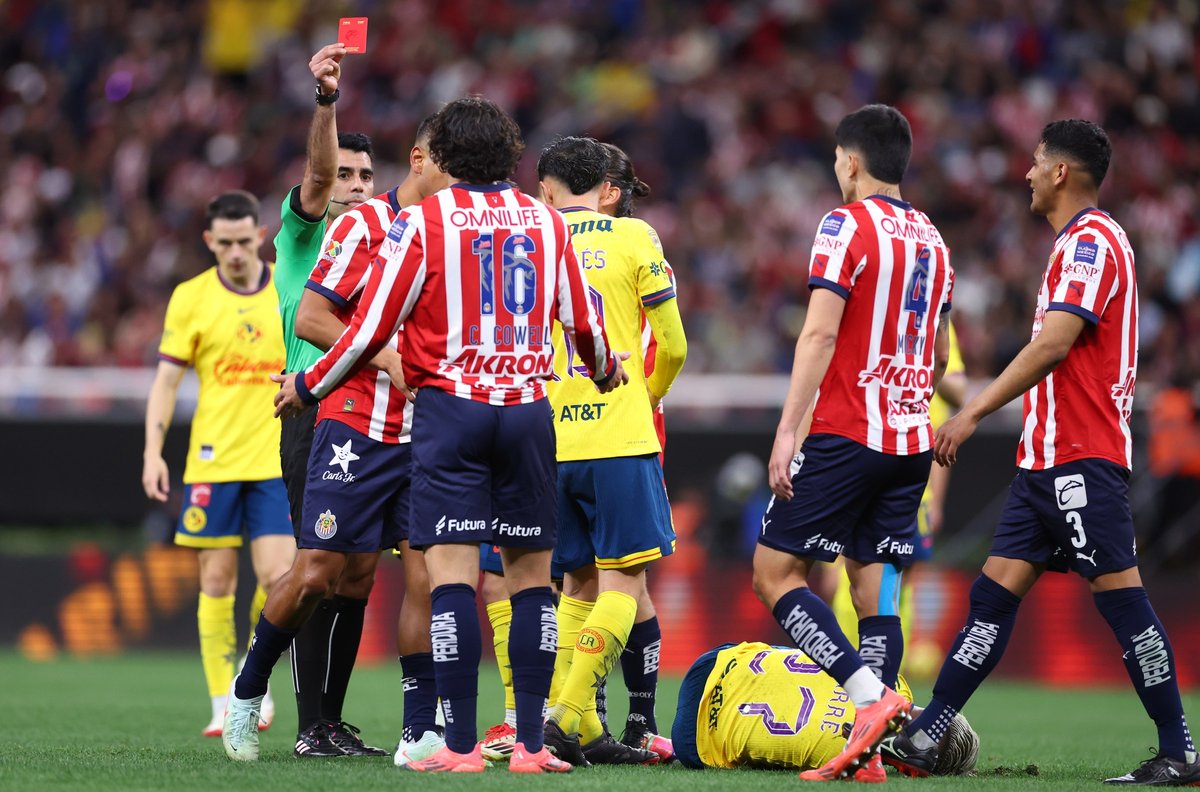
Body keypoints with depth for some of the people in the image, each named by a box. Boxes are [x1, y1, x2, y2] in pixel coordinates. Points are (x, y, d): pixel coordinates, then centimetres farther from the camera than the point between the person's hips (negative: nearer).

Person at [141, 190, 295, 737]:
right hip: (212, 460, 0)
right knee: (217, 580, 0)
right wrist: (153, 450, -6)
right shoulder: (191, 297, 2)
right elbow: (166, 379, 3)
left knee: (277, 576, -10)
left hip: (277, 461, 0)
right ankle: (222, 704, 7)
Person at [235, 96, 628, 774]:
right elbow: (583, 321, 16)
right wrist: (606, 370, 38)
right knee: (532, 577, 6)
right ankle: (531, 744, 2)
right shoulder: (546, 221, 9)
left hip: (450, 408, -3)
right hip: (528, 412, 3)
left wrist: (308, 386, 12)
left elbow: (370, 330, -3)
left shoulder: (422, 222, -3)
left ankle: (461, 745, -12)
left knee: (452, 574, -6)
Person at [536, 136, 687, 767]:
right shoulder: (633, 238, 1)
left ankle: (581, 731, 7)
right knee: (622, 583, -1)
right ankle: (569, 717, -15)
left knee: (579, 584, 12)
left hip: (550, 442, 4)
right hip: (620, 434, -4)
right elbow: (672, 346, 1)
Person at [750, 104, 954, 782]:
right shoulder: (931, 238, 15)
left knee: (776, 572, -3)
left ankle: (871, 695, -19)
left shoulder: (848, 225, -7)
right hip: (912, 444, 7)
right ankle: (869, 750, -4)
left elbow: (821, 332, -16)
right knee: (876, 593, 6)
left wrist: (788, 430, -17)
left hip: (847, 436, -7)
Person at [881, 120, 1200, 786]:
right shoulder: (1078, 243, 20)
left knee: (1122, 598, -8)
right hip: (1047, 458, 10)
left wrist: (973, 414, -19)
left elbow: (1054, 344, -21)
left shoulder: (1090, 242, -12)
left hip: (1083, 461, -10)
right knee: (995, 592, 6)